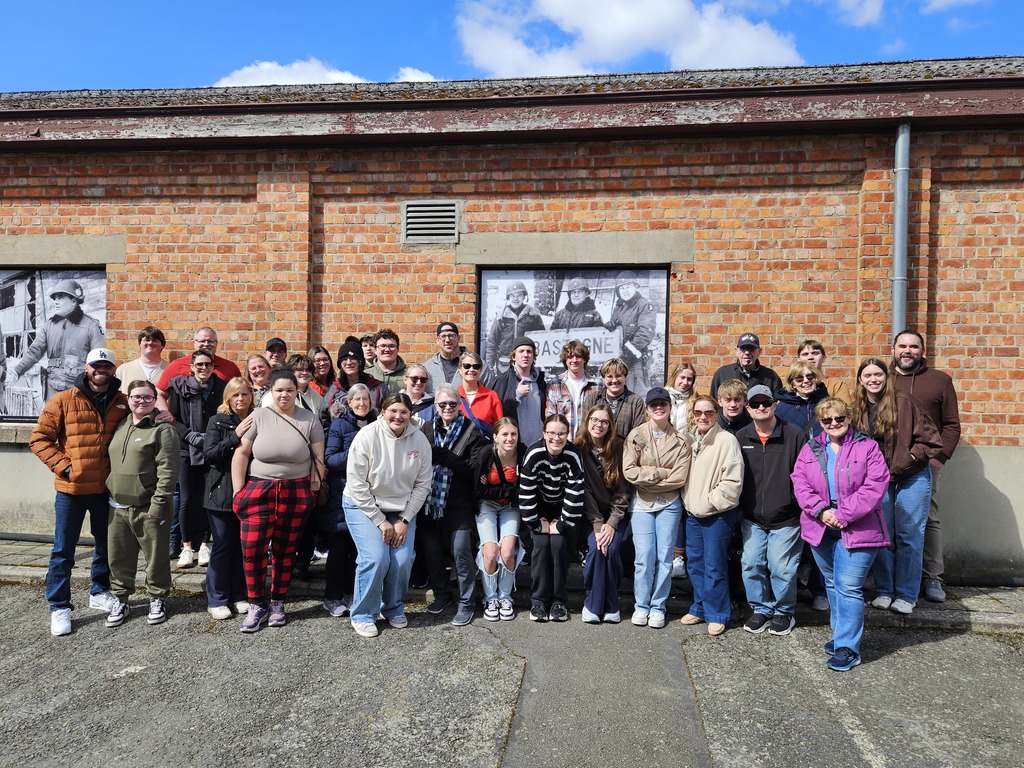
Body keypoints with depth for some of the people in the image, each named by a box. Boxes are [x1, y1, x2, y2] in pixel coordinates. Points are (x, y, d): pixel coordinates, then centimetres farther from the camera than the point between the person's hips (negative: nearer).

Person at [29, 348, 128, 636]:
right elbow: (39, 438, -4)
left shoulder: (123, 403, 2)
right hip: (71, 488, -3)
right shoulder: (63, 401, -5)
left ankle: (99, 592, 35)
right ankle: (59, 608, 14)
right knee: (63, 551, 4)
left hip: (107, 488, 3)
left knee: (106, 545, 16)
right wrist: (63, 465, -13)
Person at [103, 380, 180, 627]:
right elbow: (112, 463, 23)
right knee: (118, 556, 13)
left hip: (149, 507, -6)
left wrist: (158, 503, -18)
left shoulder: (163, 429, -8)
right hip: (118, 506, 6)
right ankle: (120, 600, 28)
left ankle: (157, 599, 21)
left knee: (156, 556, 5)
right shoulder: (120, 427, 14)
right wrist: (110, 493, 15)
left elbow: (167, 470, -14)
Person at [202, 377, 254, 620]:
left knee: (244, 545, 10)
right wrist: (236, 435, -21)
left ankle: (240, 596, 22)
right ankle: (216, 600, 15)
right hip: (222, 493, -2)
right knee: (222, 546, 4)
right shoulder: (218, 421, -2)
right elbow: (209, 454, -12)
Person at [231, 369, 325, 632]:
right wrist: (238, 491, -2)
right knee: (252, 549, -7)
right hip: (259, 489, 0)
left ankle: (278, 603, 24)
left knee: (285, 551, 8)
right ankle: (257, 605, 10)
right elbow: (241, 454, 1)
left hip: (296, 492, 0)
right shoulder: (258, 416, 0)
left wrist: (314, 490, -2)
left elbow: (318, 459, 3)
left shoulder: (309, 420, 1)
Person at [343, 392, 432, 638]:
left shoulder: (419, 440, -9)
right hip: (363, 505, -3)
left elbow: (422, 485, -3)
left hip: (402, 509, 3)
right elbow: (357, 484, -16)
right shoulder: (367, 436, -18)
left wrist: (405, 520, -8)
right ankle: (363, 615, 5)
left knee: (403, 560, -11)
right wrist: (380, 520, -15)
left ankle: (393, 608, 17)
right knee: (376, 558, -18)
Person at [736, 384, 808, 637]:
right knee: (751, 565, 6)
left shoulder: (795, 435, -8)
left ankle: (784, 612, 24)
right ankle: (761, 609, 26)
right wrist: (737, 510, 7)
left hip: (786, 519, -3)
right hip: (752, 519, 4)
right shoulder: (740, 438, 2)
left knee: (781, 568, 0)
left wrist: (801, 505, -7)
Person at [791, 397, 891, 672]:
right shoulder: (810, 450, 8)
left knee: (848, 587, -6)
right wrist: (821, 511, -14)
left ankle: (847, 647, 3)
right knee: (832, 584, 16)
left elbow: (875, 486, -13)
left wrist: (844, 514, -17)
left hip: (856, 530, -5)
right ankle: (841, 633, 32)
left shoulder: (867, 447, -4)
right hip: (821, 527, 5)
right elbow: (800, 484, 1)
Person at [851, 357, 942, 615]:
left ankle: (906, 595, 13)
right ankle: (884, 591, 19)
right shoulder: (857, 409, -2)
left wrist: (907, 459, -15)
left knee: (909, 536, 3)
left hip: (912, 478, -3)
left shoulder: (905, 402, -13)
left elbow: (930, 438, -11)